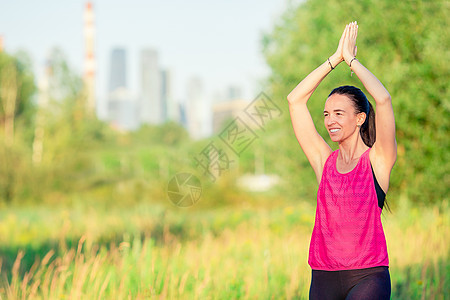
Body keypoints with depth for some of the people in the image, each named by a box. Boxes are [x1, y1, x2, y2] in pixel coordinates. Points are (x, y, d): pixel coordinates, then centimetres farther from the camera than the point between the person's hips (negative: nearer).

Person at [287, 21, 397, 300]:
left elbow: (383, 99, -12)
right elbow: (295, 99, 9)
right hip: (324, 276, 4)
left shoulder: (378, 160, 1)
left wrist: (351, 59, 0)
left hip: (368, 277, -4)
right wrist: (335, 59, 8)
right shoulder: (325, 160, 11)